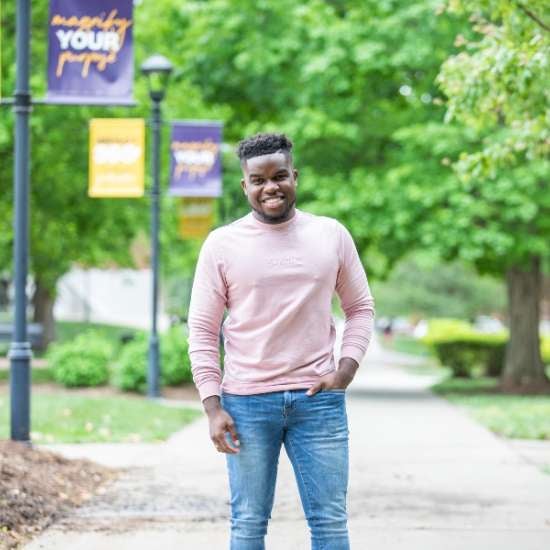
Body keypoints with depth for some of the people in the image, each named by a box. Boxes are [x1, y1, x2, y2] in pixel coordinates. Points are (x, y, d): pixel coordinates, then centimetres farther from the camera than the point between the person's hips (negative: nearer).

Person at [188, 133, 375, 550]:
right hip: (247, 402, -1)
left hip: (318, 399, 1)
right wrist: (213, 407, -6)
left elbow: (361, 308, 13)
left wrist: (347, 369, -3)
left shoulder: (332, 235, 6)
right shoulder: (222, 244, 1)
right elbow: (202, 330, 2)